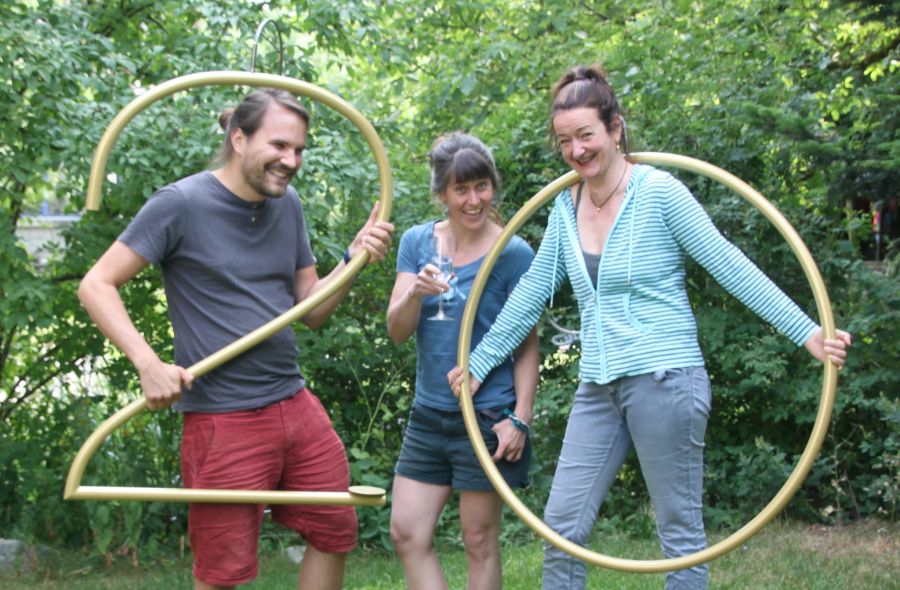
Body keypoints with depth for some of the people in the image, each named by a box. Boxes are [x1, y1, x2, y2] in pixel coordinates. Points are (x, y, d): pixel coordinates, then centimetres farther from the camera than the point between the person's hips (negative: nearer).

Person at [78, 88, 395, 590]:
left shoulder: (288, 205, 9)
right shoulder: (181, 204, -11)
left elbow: (312, 310, 12)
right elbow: (97, 286, -11)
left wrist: (353, 260, -4)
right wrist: (148, 364, -22)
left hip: (296, 404, 7)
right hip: (223, 419, -7)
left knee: (336, 534, 14)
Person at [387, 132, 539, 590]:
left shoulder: (513, 253, -8)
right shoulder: (417, 243, 4)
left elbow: (528, 346, -6)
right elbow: (396, 331, -2)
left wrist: (520, 418, -14)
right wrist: (415, 292, -22)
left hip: (487, 415, -5)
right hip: (429, 414, 5)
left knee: (480, 541, 3)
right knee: (406, 534, 4)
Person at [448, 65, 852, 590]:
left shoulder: (659, 191, -8)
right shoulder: (566, 207, 10)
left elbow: (731, 267, -10)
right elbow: (531, 294, 18)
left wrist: (808, 332, -17)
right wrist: (478, 364, 21)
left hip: (663, 377, -6)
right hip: (598, 387, 6)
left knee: (680, 530, 1)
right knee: (562, 526, 5)